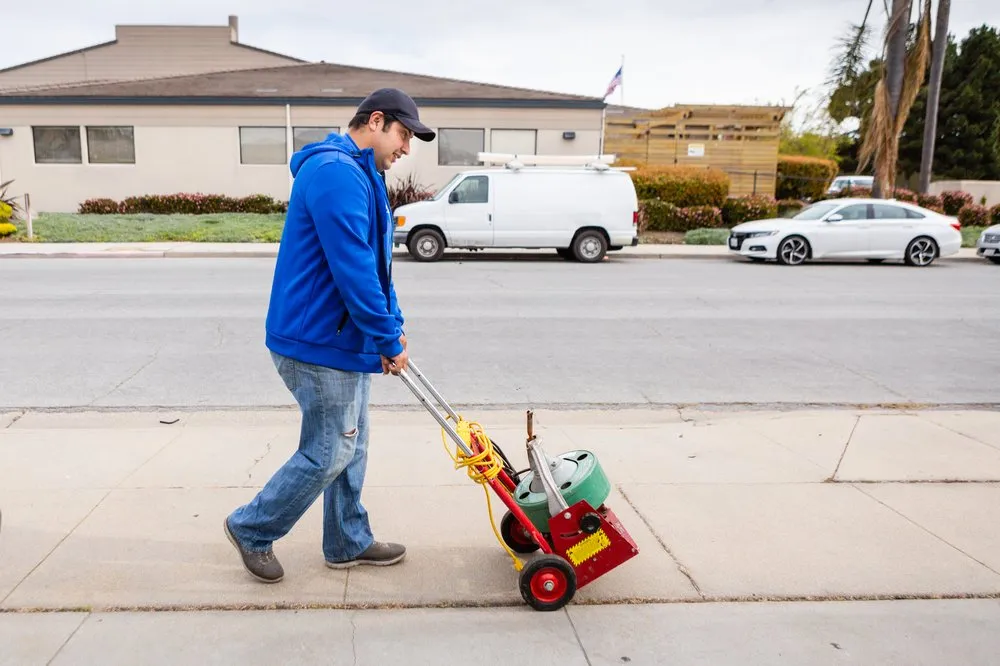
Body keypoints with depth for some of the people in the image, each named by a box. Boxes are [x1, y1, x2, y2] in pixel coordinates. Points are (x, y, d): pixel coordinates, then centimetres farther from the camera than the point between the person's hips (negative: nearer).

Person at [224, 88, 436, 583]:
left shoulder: (360, 176, 16)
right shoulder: (337, 173, -20)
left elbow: (374, 265, 18)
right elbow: (354, 272, -26)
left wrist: (391, 327, 12)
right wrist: (390, 341, -18)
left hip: (342, 339, 11)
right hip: (320, 344, -11)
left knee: (350, 447, 17)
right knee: (327, 454, 1)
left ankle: (349, 543, 31)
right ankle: (252, 530, 22)